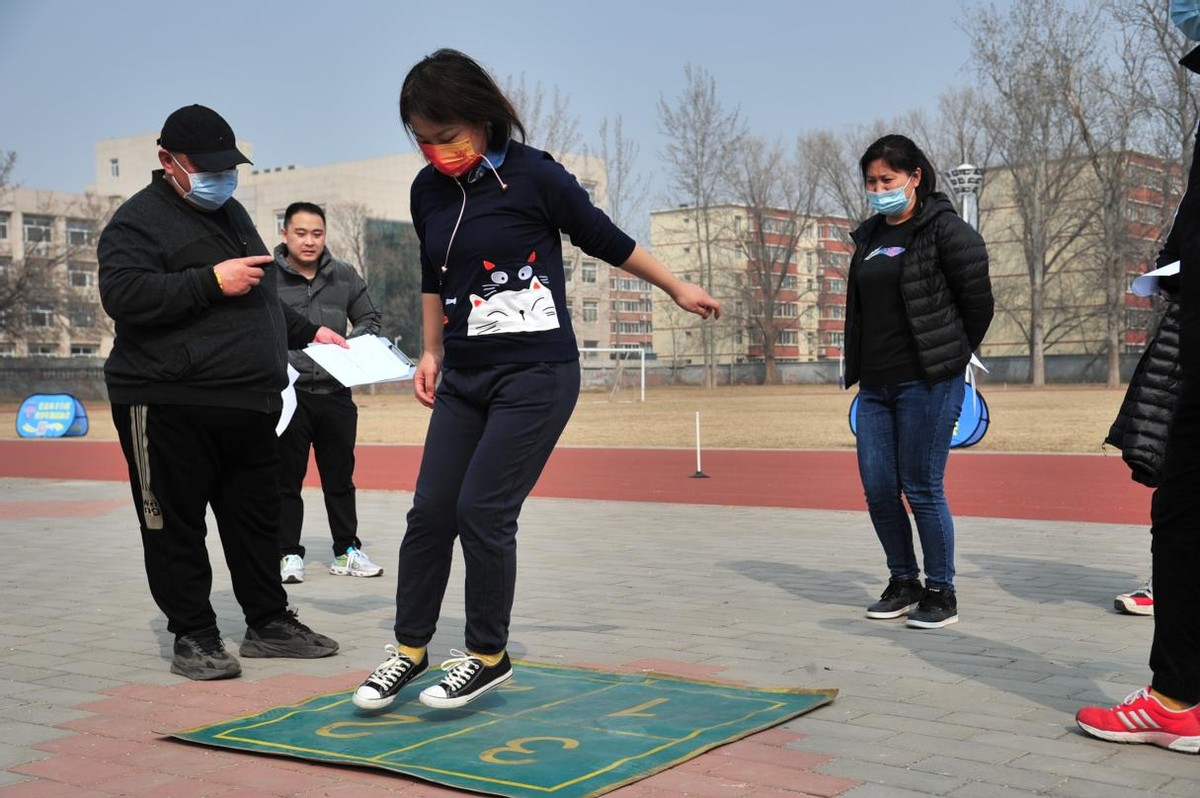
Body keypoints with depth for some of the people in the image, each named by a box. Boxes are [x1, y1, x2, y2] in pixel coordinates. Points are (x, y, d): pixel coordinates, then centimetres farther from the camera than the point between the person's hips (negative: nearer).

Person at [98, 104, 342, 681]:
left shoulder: (232, 213, 21)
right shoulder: (140, 219, -5)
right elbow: (122, 295, -21)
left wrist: (308, 332, 27)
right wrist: (212, 281, -22)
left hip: (248, 405, 8)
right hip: (169, 407, -7)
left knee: (256, 520, 13)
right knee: (176, 526, 0)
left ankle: (269, 622, 23)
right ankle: (193, 636, 9)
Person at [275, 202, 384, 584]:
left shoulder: (345, 276, 8)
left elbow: (369, 319, 16)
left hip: (335, 392, 4)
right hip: (287, 393, -3)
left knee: (340, 477, 12)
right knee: (287, 479, 6)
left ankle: (347, 549, 23)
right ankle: (289, 553, 16)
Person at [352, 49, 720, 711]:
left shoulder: (534, 176, -11)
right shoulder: (428, 191, 5)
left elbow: (607, 241, 1)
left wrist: (679, 291, 10)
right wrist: (431, 353, 17)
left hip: (537, 373, -6)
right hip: (464, 378, 6)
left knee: (483, 510, -9)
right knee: (430, 511, 3)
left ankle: (488, 655, 9)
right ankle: (409, 648, 17)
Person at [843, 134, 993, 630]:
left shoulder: (945, 230, -6)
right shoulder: (869, 237, 15)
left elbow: (979, 301, -4)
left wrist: (951, 357, 5)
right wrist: (857, 368, 14)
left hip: (928, 383, -7)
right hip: (875, 385, 7)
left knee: (922, 489, -4)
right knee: (877, 490, 6)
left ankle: (941, 593, 9)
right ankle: (903, 583, 23)